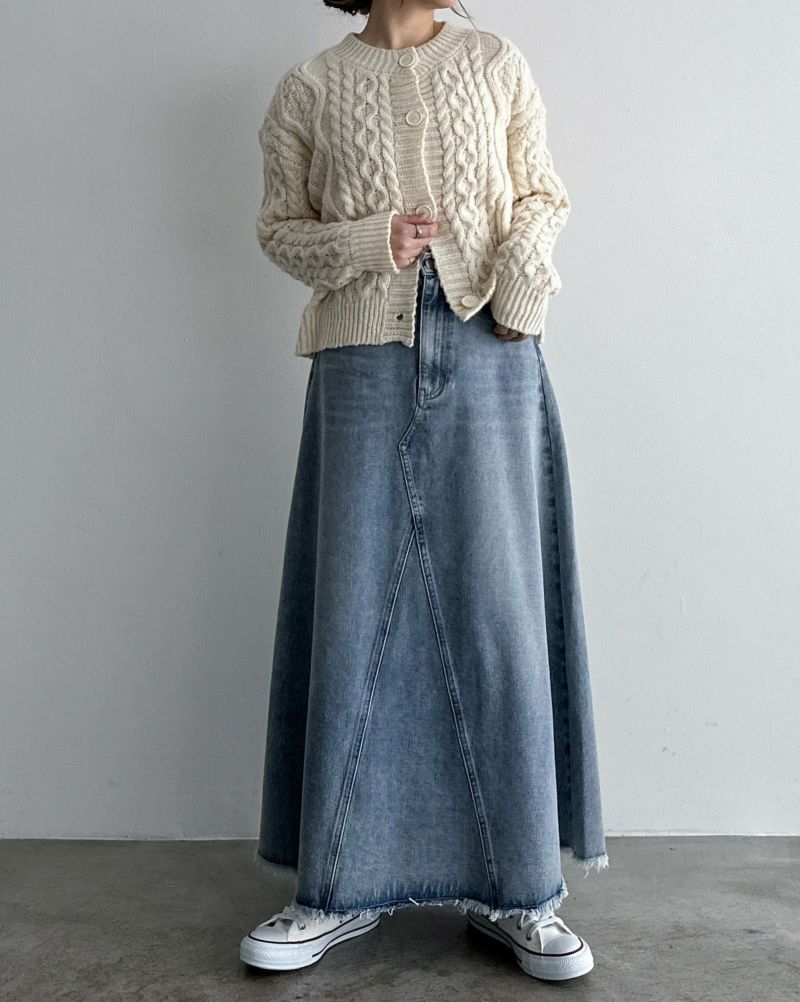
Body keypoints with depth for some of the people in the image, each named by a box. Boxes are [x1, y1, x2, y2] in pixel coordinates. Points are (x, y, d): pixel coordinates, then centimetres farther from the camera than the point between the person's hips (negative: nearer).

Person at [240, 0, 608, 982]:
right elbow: (281, 227, 13)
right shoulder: (308, 88, 11)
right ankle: (343, 888, 13)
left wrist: (522, 275, -8)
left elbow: (540, 195, 12)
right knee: (356, 609, 0)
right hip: (362, 354, 0)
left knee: (498, 604, -2)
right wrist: (369, 242, -6)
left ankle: (519, 888, 9)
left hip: (488, 348, 1)